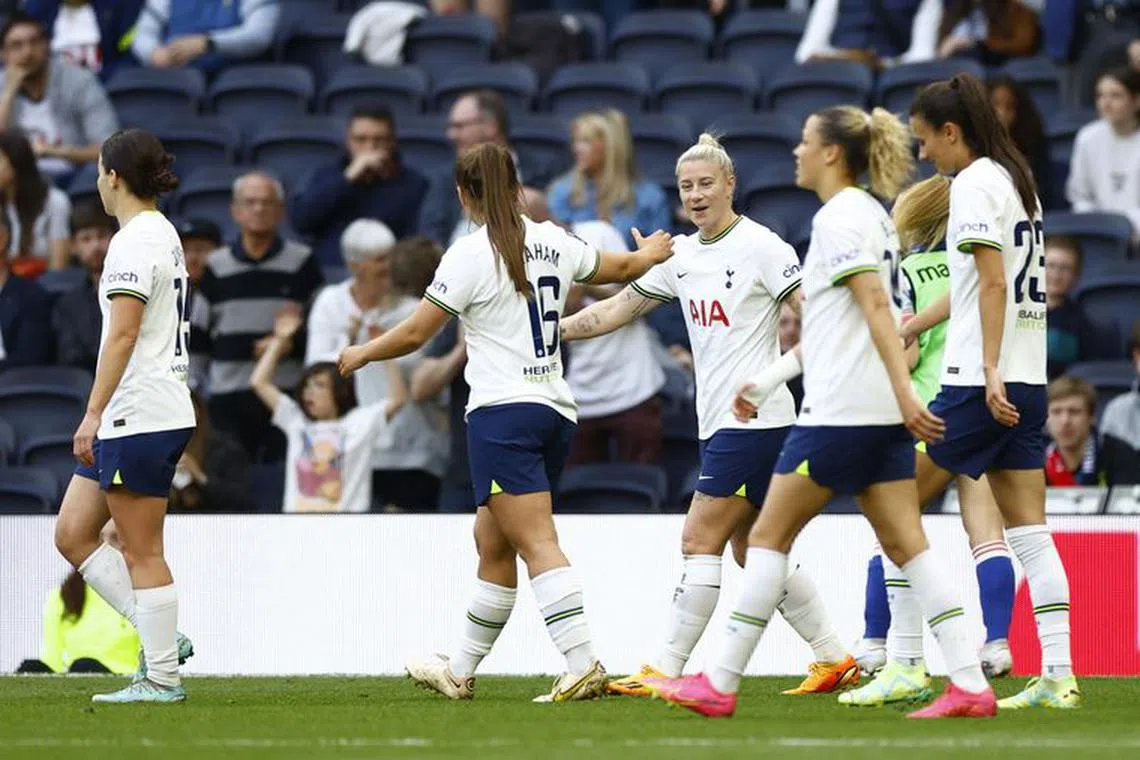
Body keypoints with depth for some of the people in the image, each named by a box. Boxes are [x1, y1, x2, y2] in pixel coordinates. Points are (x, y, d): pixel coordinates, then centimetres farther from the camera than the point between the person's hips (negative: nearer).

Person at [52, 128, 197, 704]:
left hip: (140, 417, -10)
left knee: (141, 553, -4)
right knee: (72, 533, 11)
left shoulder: (135, 240, -14)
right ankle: (162, 639, 10)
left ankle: (162, 678, 1)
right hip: (134, 417, 10)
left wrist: (93, 414, -23)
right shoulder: (163, 234, 17)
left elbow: (122, 334, -21)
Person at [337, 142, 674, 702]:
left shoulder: (470, 255, -8)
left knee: (538, 545, -13)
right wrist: (651, 254, 52)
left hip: (503, 412, -7)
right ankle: (461, 672, 24)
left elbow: (414, 334, -4)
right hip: (555, 409, 7)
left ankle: (583, 666, -26)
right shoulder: (554, 243, 10)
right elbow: (620, 268, 29)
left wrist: (361, 354, 15)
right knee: (493, 544, 16)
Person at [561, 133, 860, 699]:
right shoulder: (682, 255, 13)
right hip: (719, 420, 8)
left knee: (699, 541, -9)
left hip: (755, 416, -8)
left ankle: (665, 669, -7)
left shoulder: (761, 247, -9)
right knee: (751, 550, 10)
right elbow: (620, 308, 19)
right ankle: (834, 658, 17)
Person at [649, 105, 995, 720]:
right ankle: (970, 685, -7)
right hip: (881, 413, 9)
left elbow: (877, 306, -20)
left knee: (769, 535, 0)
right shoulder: (870, 214, 19)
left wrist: (904, 390, -27)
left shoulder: (839, 217, -9)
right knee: (906, 544, 3)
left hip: (840, 410, -9)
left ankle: (720, 684, 4)